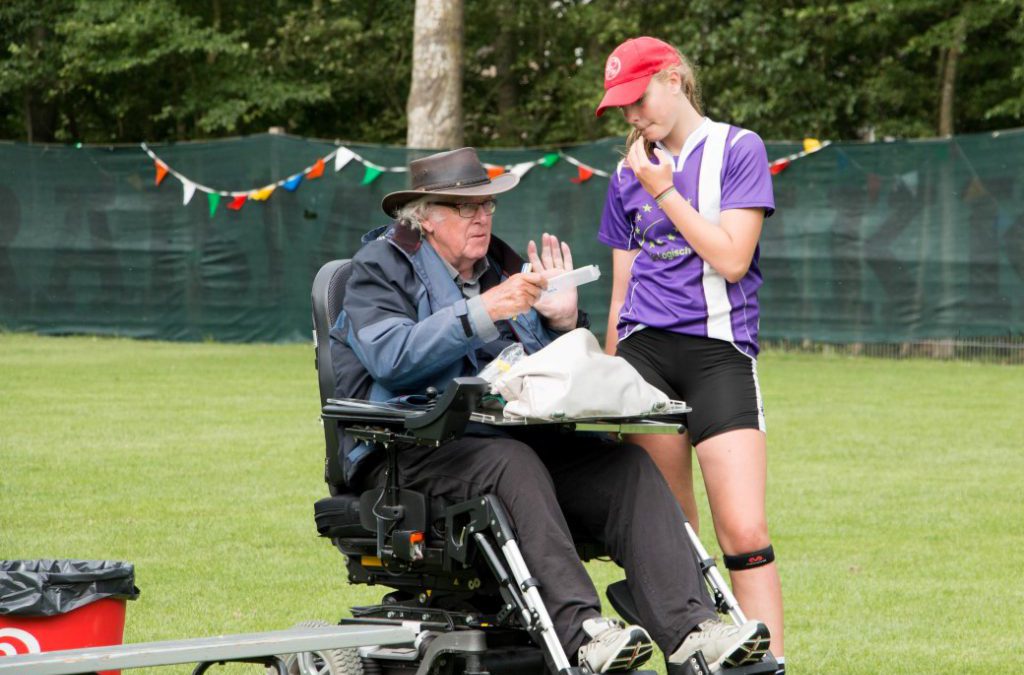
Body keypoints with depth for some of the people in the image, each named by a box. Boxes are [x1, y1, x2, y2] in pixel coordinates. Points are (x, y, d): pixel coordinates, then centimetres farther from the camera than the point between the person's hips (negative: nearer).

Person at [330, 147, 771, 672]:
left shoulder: (502, 266, 22)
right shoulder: (381, 267, 4)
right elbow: (389, 357, -16)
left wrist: (563, 321, 0)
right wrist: (480, 313, -21)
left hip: (518, 438, 6)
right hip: (419, 448, -6)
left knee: (628, 465, -18)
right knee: (513, 463, -37)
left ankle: (689, 627, -33)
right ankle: (581, 629, -47)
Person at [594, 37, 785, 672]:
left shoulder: (736, 149, 1)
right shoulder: (630, 173, 16)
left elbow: (731, 258, -9)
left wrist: (664, 192, -7)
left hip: (719, 351, -4)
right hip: (644, 351, 4)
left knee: (744, 531, -15)